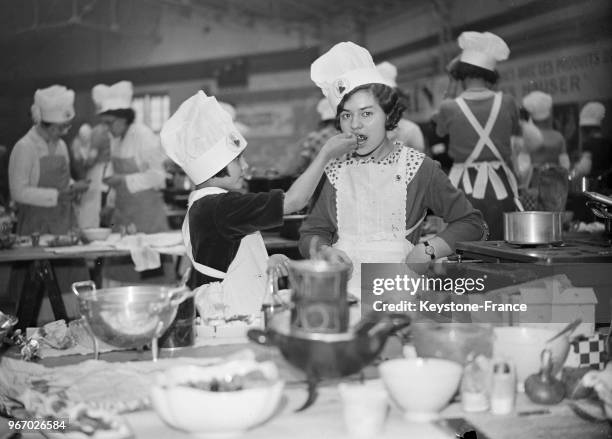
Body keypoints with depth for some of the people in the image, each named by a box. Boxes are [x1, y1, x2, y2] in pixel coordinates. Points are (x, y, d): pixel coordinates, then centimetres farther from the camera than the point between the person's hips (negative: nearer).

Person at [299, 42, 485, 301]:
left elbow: (471, 223, 6)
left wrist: (427, 251, -9)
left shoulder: (418, 168, 4)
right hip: (342, 285, 4)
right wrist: (323, 251, -7)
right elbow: (311, 233, 17)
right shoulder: (337, 172, 14)